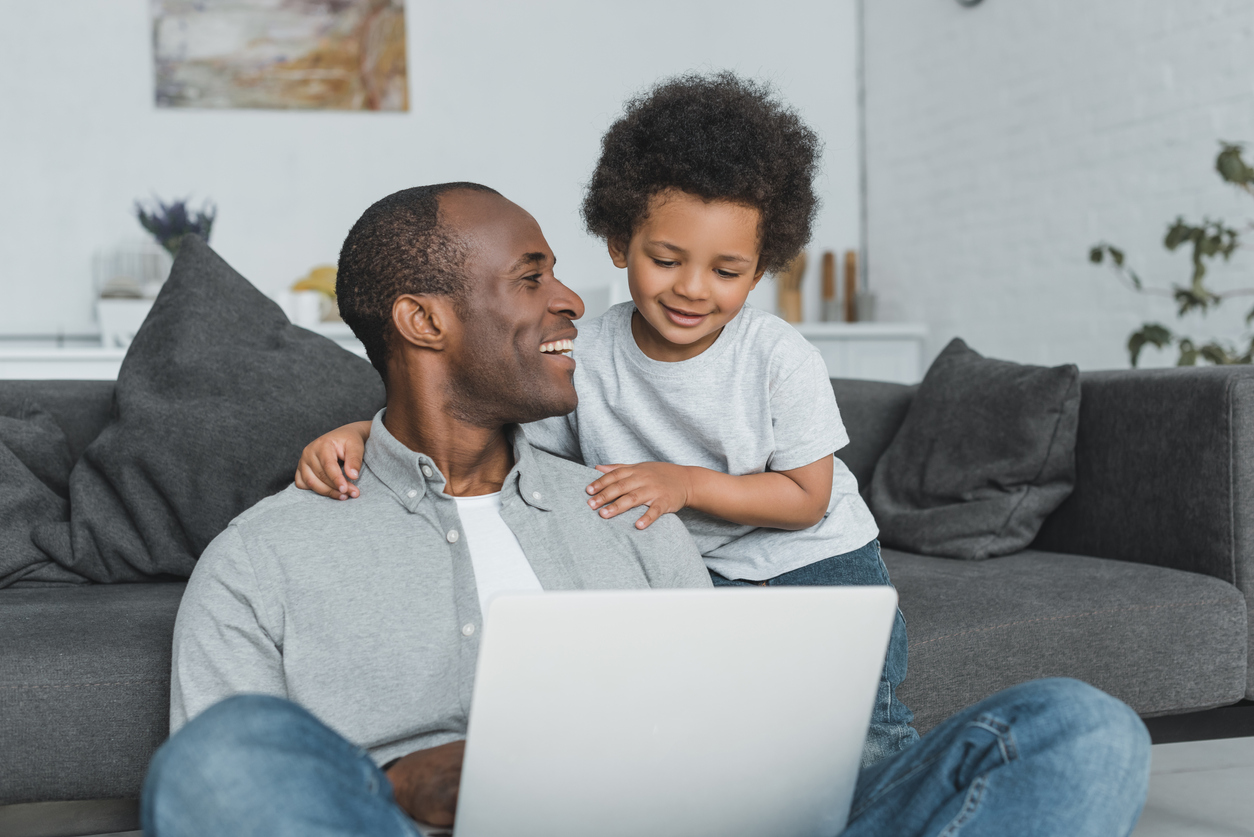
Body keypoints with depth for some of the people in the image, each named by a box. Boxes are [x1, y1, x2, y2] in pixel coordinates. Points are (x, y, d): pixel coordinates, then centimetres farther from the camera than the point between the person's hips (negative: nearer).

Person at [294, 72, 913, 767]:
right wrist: (356, 435, -27)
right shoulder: (585, 361, -14)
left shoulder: (782, 360, -18)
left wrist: (687, 483, -26)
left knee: (865, 746, -1)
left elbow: (806, 498, -14)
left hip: (817, 564, -1)